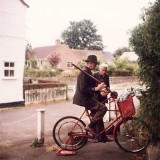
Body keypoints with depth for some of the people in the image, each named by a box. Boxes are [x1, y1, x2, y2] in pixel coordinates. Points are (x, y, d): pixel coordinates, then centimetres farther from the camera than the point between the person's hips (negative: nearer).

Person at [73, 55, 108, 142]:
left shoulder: (88, 72, 15)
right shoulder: (84, 73, -18)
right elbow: (83, 90, -25)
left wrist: (99, 88, 8)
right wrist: (96, 88, -27)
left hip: (86, 98, 11)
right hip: (83, 99, -11)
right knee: (103, 108, -17)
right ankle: (90, 127, -9)